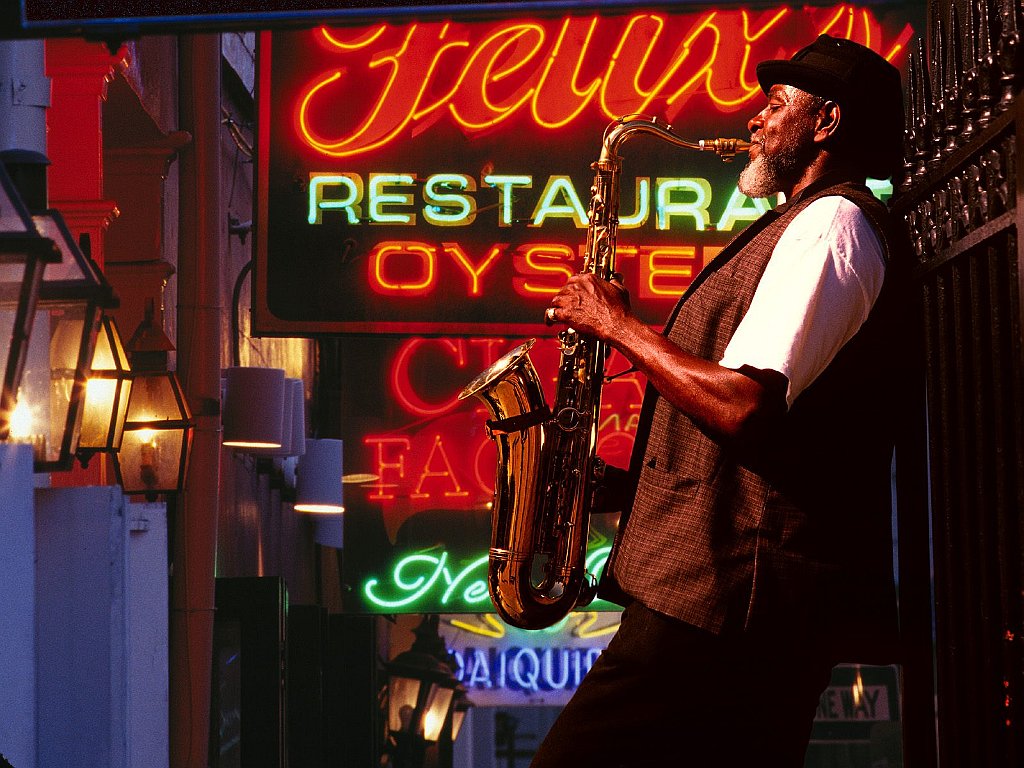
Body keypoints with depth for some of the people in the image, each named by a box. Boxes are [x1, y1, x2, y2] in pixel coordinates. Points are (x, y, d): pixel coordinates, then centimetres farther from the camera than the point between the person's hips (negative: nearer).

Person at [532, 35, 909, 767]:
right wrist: (631, 483, 15)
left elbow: (745, 409, -21)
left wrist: (619, 326, -8)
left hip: (731, 590, -11)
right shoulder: (810, 226, 25)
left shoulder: (832, 222, -8)